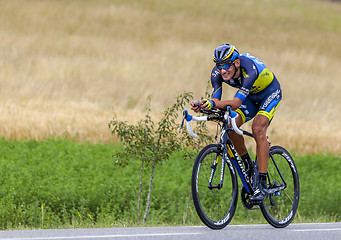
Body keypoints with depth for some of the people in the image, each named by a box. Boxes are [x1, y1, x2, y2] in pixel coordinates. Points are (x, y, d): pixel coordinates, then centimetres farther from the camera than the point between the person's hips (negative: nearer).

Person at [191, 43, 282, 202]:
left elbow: (236, 103, -46)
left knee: (258, 129, -27)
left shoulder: (249, 70, -40)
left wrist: (213, 103, -61)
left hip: (270, 93, -6)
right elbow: (216, 101, -26)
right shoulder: (218, 73, -23)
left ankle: (262, 184, -27)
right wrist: (202, 105, -47)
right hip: (251, 97, 6)